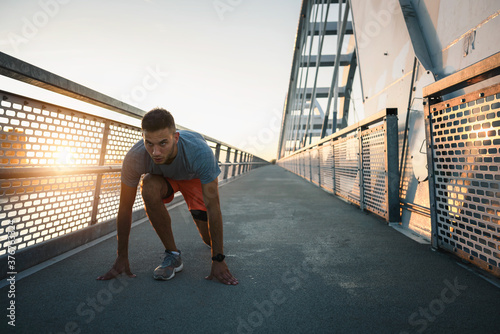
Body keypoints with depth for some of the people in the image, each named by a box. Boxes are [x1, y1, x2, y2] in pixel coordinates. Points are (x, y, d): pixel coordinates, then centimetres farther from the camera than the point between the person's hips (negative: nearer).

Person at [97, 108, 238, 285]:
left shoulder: (200, 152, -42)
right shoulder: (134, 158, -37)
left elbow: (213, 207, -36)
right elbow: (125, 208, -24)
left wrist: (218, 260, -33)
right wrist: (122, 257, -19)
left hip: (194, 177, -1)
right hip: (163, 177, 1)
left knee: (209, 238, -11)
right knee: (149, 189, -36)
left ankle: (213, 242, 32)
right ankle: (172, 254, -17)